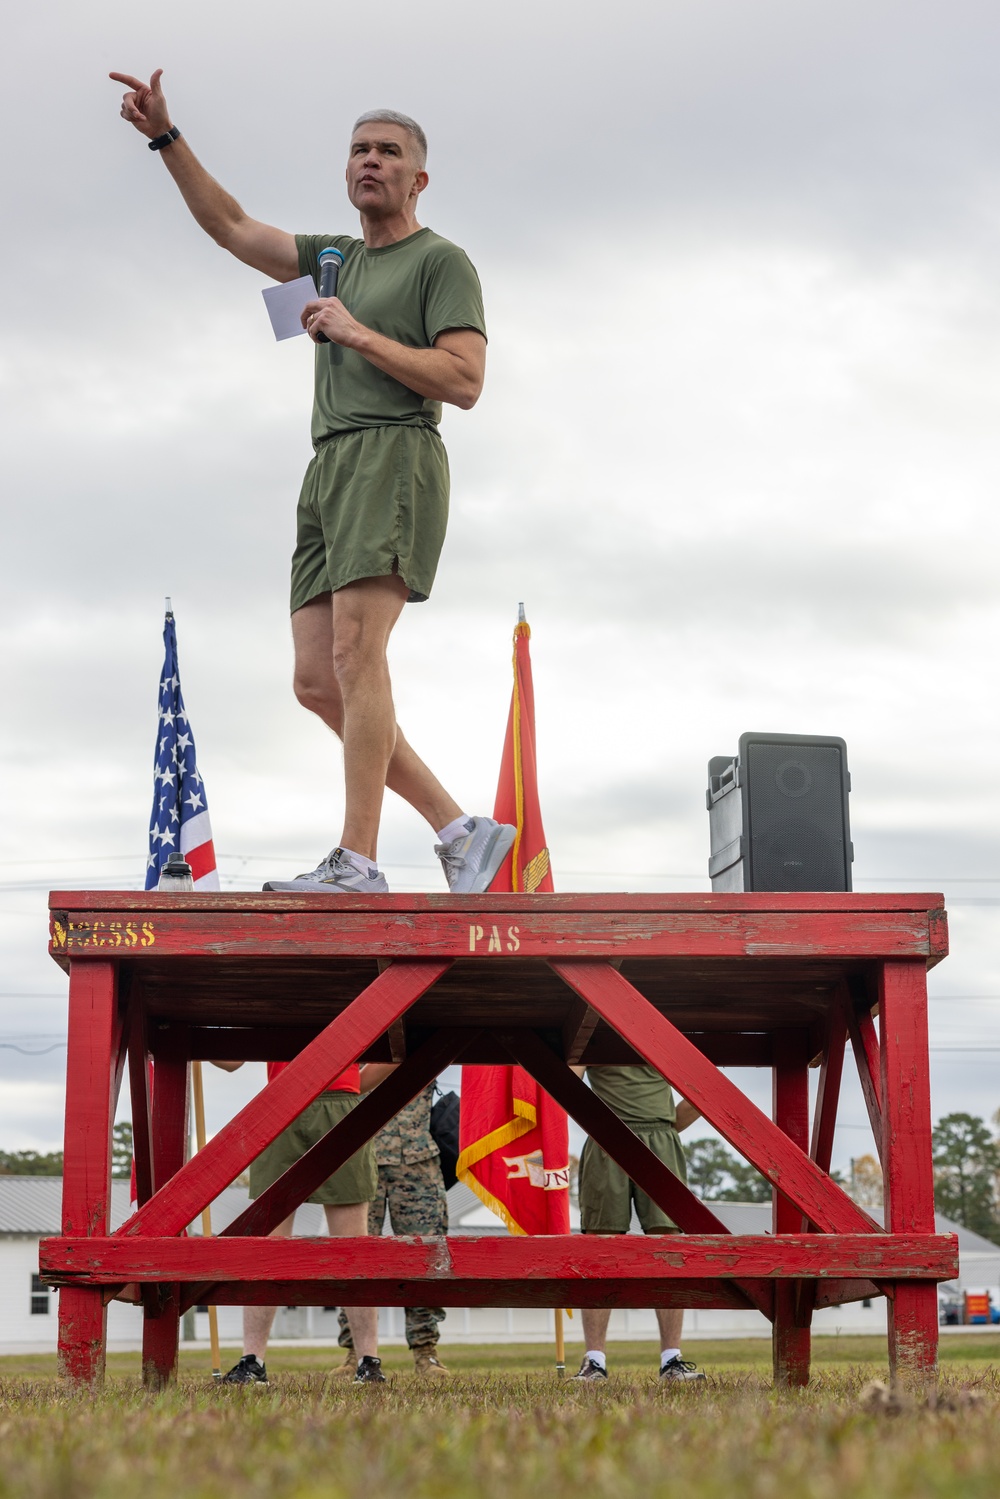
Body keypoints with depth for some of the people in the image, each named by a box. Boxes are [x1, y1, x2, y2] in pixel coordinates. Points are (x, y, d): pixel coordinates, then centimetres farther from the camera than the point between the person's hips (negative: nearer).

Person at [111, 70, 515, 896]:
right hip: (330, 471, 8)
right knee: (318, 682, -4)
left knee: (355, 650, -22)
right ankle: (461, 831, -1)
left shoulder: (443, 262, 6)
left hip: (394, 458, -8)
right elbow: (231, 226, 27)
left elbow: (465, 381, -6)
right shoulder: (336, 259, 28)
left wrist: (358, 335, -7)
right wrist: (164, 135, 20)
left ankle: (357, 860, -26)